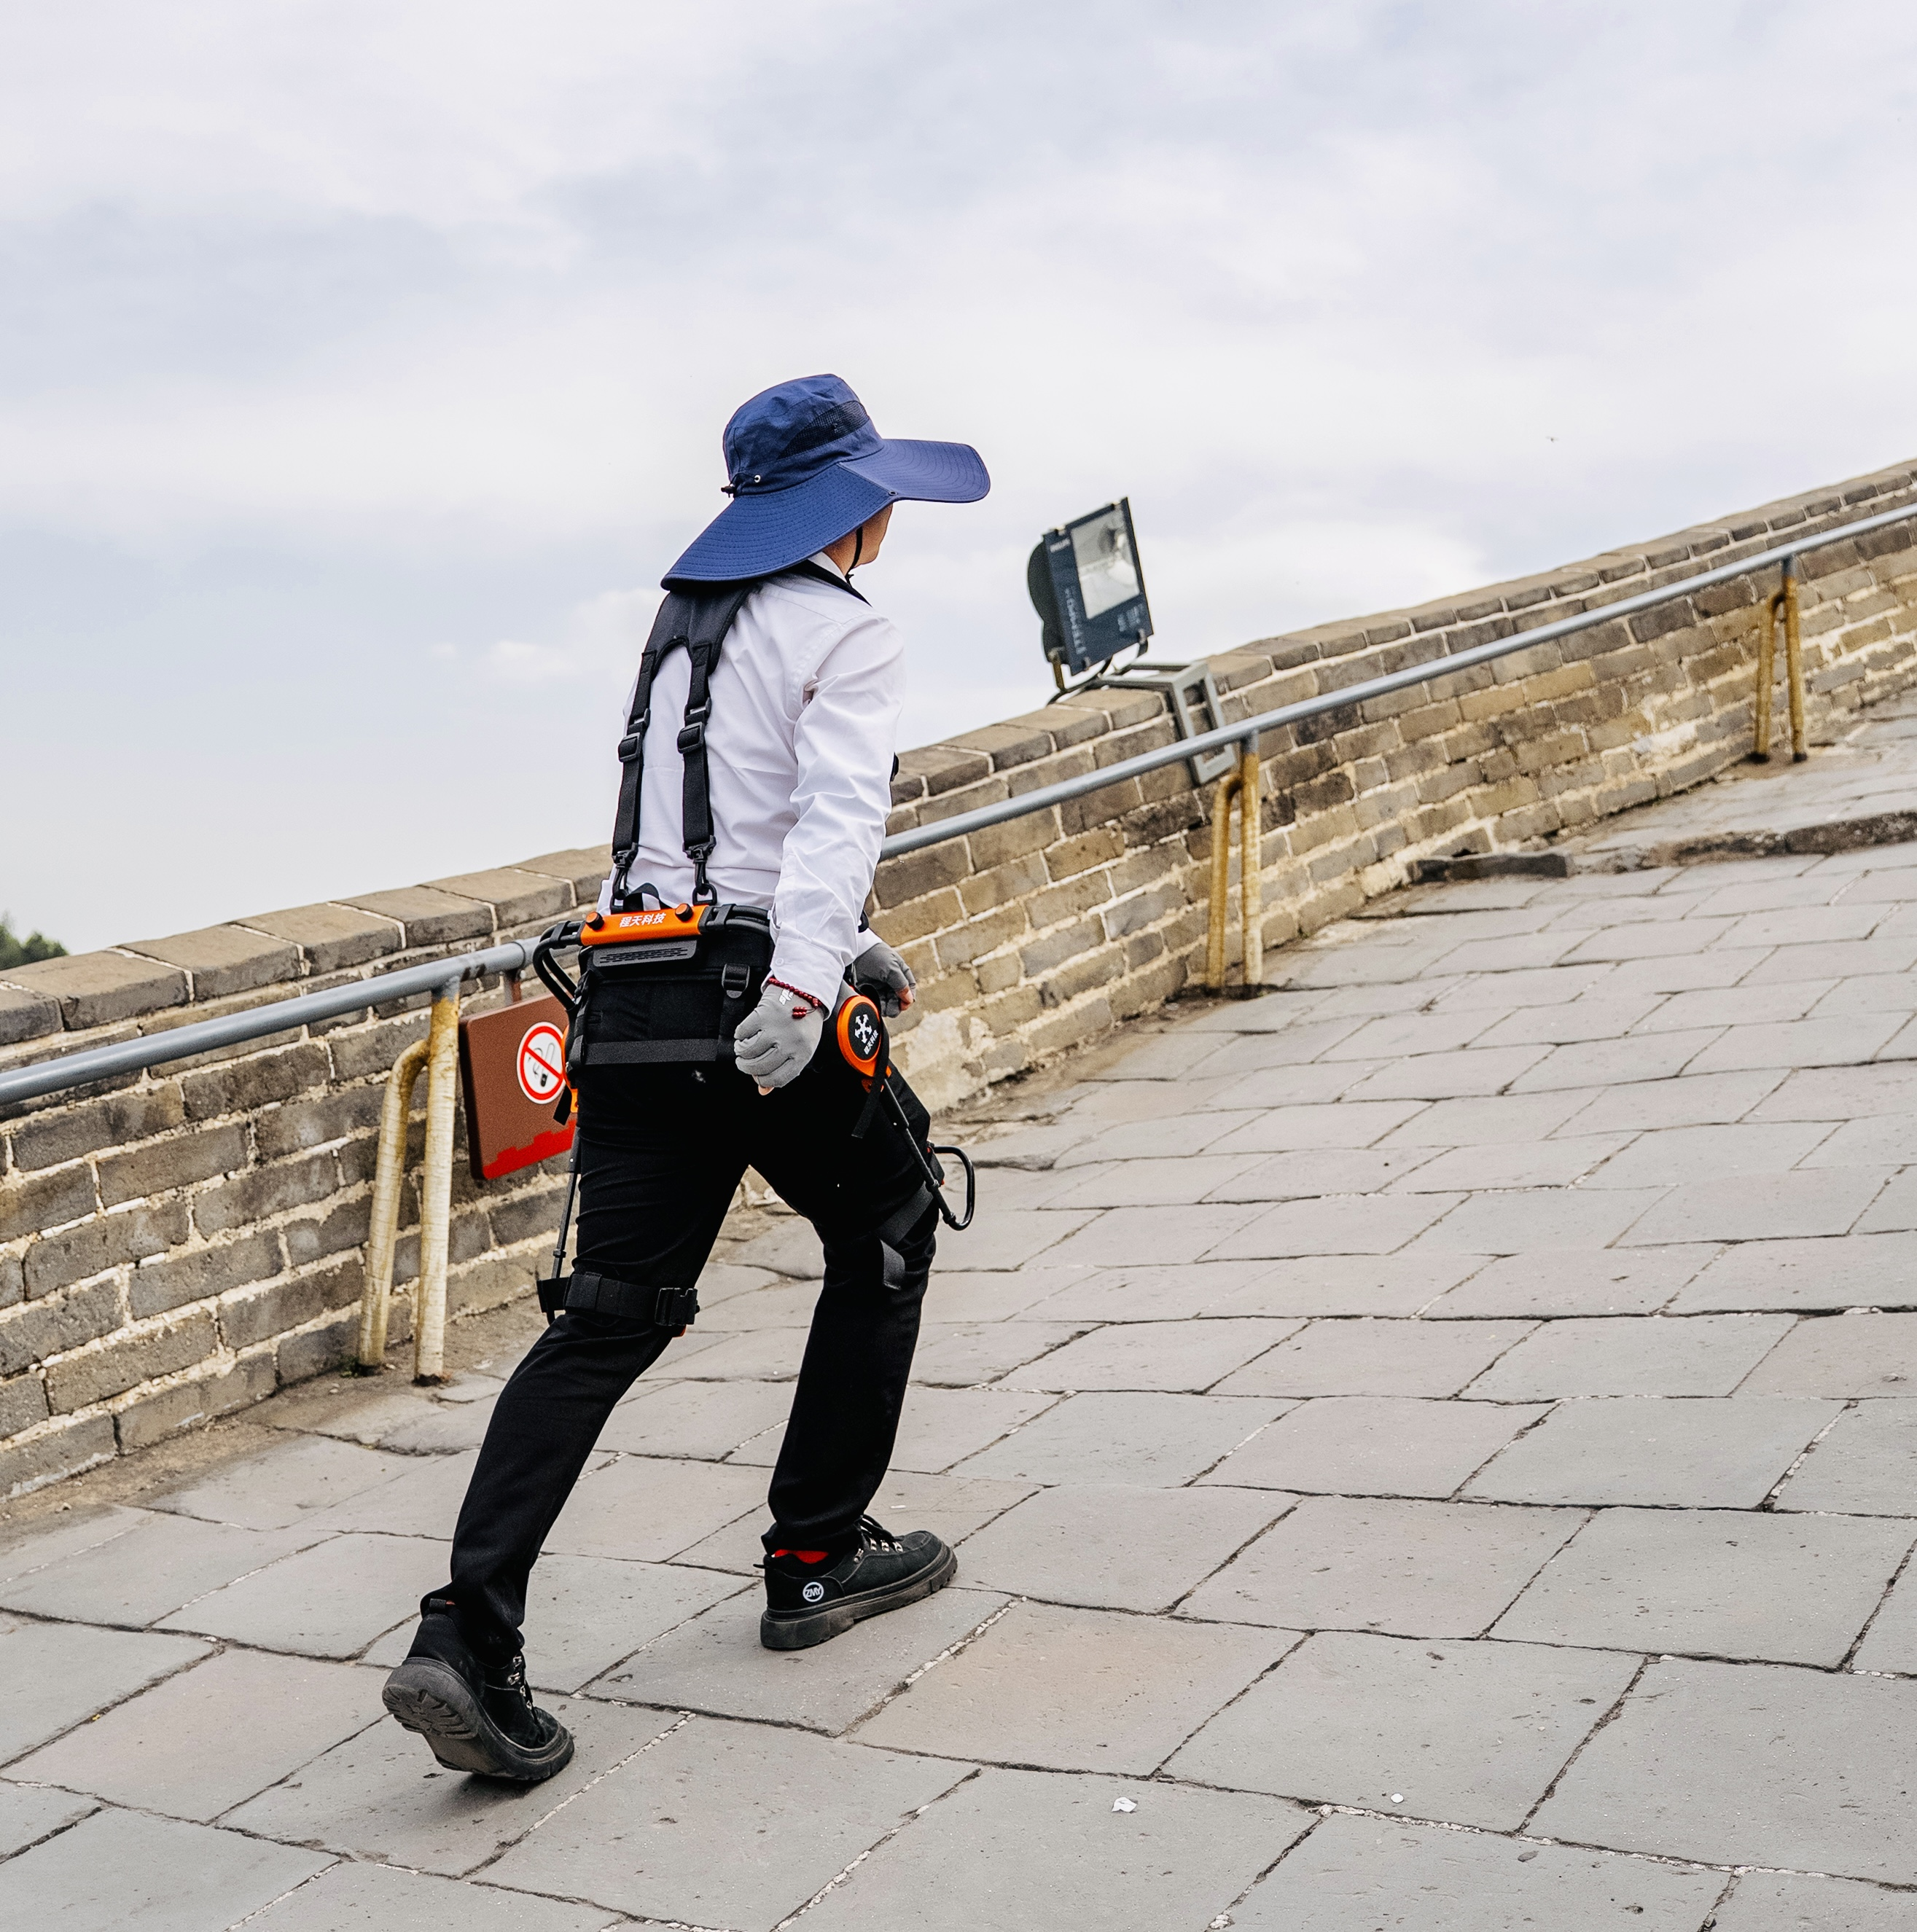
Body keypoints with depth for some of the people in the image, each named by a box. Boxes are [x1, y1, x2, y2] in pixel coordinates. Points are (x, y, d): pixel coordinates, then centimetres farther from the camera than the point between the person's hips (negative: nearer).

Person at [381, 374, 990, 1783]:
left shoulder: (677, 627, 21)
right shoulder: (848, 641, -4)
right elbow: (838, 819, -22)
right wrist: (807, 979, -33)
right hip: (757, 1006, -6)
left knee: (612, 1313, 4)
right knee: (888, 1228, 17)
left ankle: (470, 1633, -7)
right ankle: (818, 1560, 24)